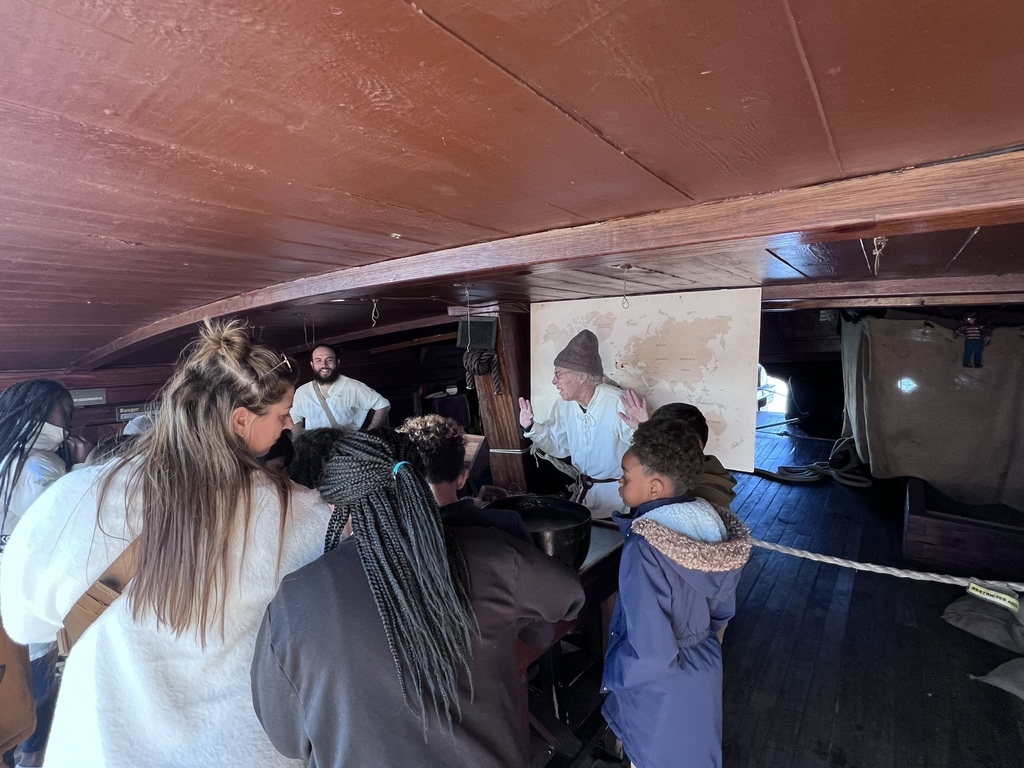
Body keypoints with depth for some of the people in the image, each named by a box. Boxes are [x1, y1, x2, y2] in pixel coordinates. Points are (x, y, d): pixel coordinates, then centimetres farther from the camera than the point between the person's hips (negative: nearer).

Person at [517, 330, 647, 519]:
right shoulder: (564, 404, -7)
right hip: (583, 487, 6)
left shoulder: (618, 403, -27)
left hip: (616, 490, -6)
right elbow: (558, 446, 4)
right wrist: (531, 428, -10)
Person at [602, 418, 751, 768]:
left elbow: (651, 655, -31)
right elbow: (723, 609, 1)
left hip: (661, 689, -6)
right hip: (705, 669, 6)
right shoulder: (711, 519, -13)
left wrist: (611, 676, -12)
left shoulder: (646, 548, -36)